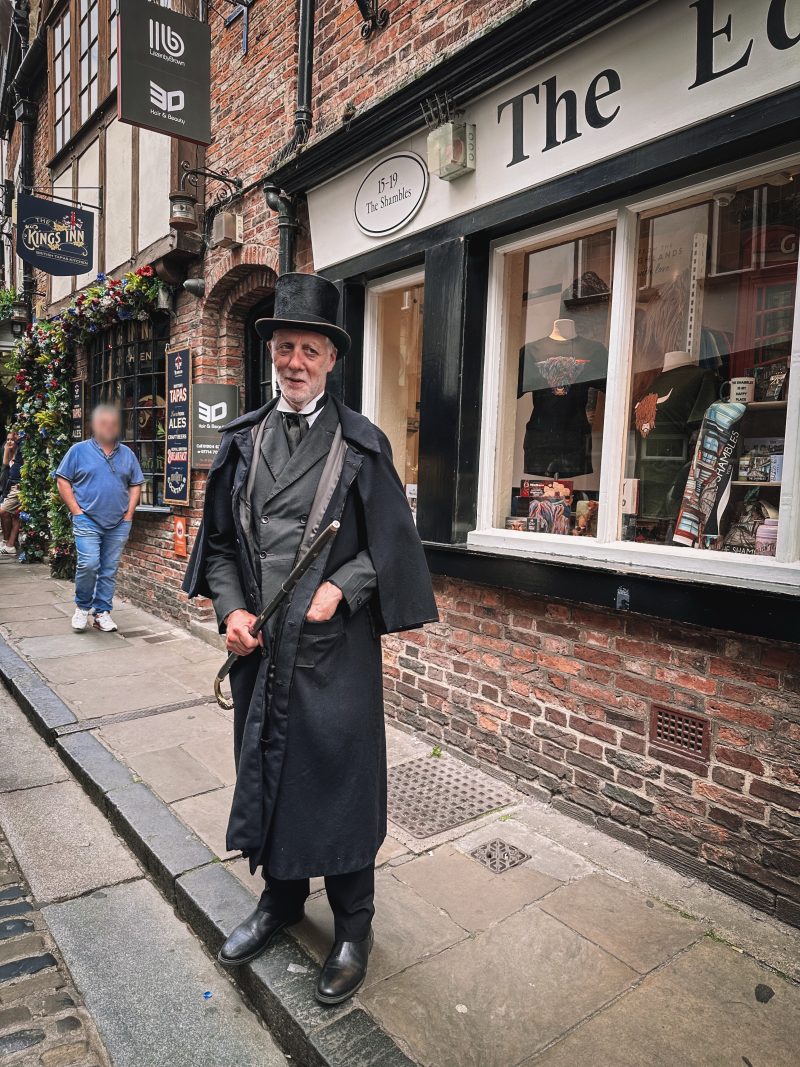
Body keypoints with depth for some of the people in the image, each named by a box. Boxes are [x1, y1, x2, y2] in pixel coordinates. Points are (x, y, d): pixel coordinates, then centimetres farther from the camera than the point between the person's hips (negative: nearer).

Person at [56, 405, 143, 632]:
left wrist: (129, 513, 3)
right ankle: (82, 606, 9)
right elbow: (62, 481, 2)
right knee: (88, 564, -14)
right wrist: (77, 511, -6)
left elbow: (136, 485, 14)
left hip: (118, 524, 3)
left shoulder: (127, 454, 10)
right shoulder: (79, 450, 2)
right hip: (88, 521, -3)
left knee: (109, 570, 6)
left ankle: (102, 611, 17)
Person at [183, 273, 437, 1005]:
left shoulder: (362, 444, -3)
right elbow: (218, 541, 10)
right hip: (258, 644, 4)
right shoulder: (242, 441, 7)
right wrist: (231, 608, -3)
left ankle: (353, 928, 29)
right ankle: (281, 898, 42)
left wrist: (341, 587, -16)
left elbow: (389, 542, -2)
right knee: (265, 770, 17)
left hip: (334, 645, -4)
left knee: (340, 778, 7)